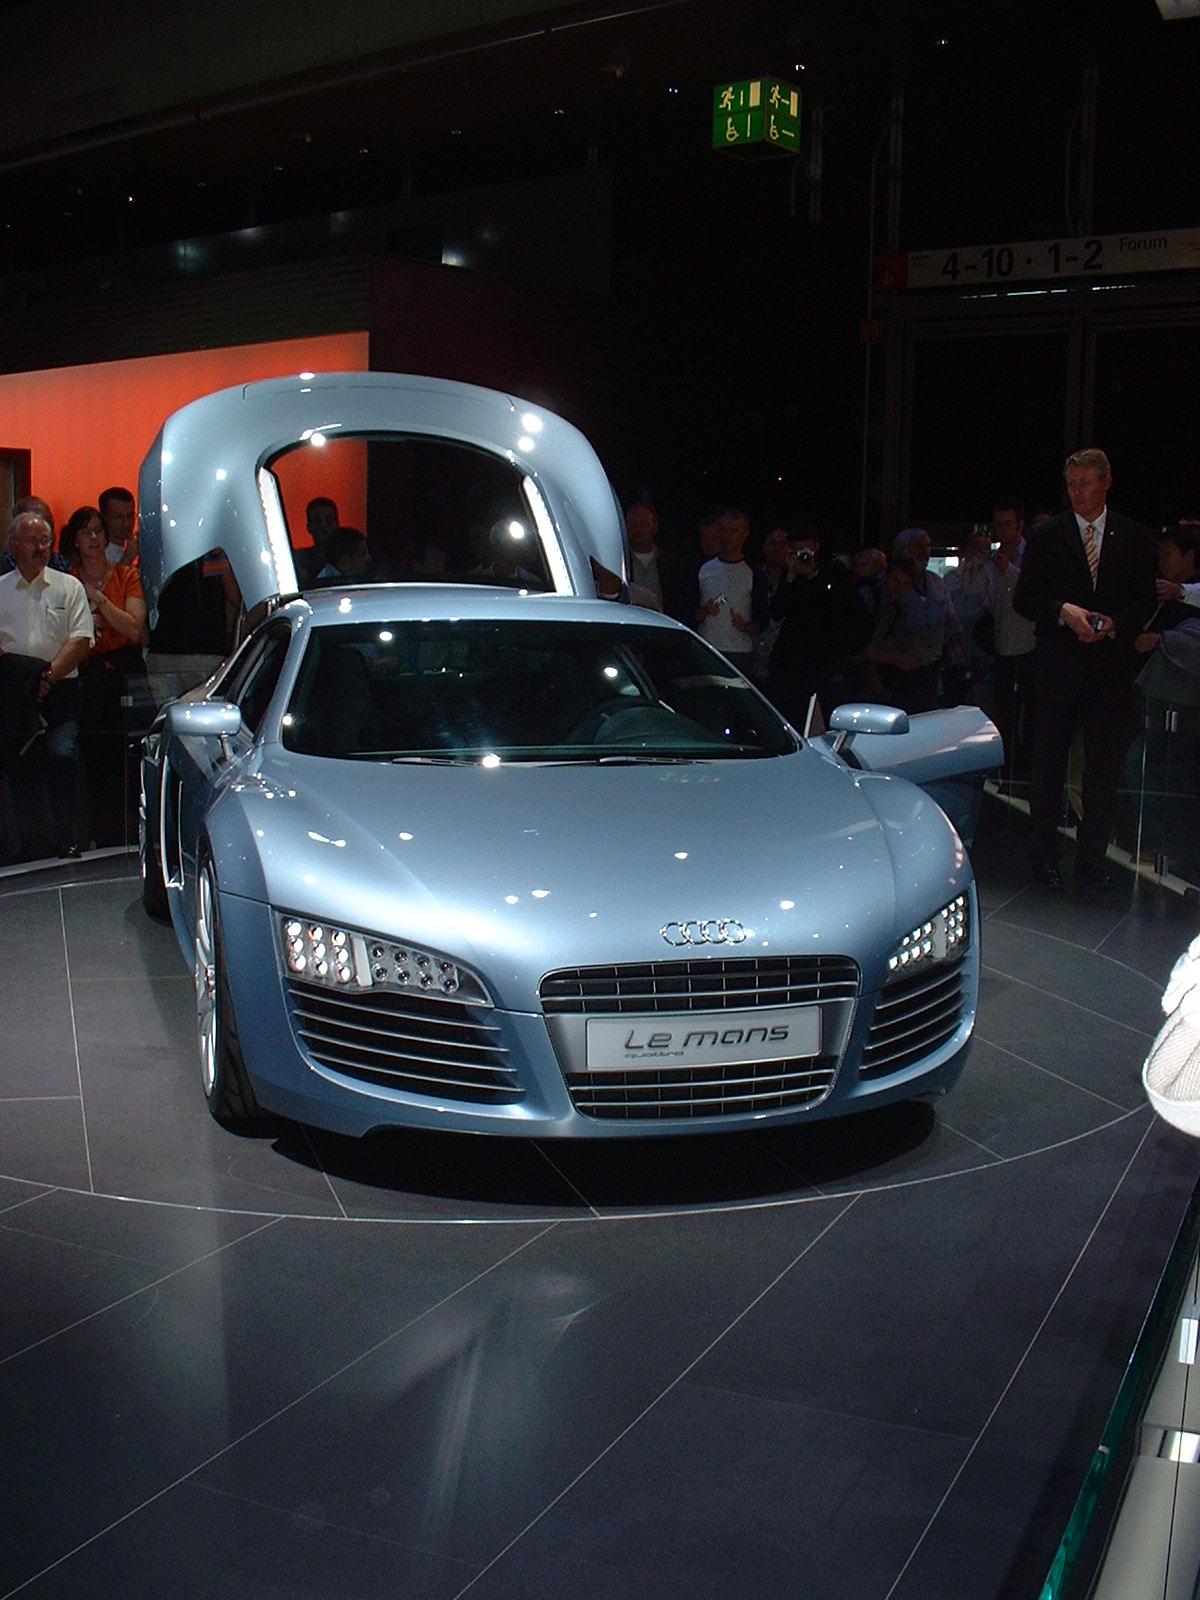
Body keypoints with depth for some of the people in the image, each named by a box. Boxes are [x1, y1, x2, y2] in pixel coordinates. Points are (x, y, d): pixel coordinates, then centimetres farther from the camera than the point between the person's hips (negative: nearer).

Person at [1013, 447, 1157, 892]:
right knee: (1049, 764, 4)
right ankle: (1043, 858, 15)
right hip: (1058, 666, -1)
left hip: (1111, 666, 1)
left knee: (1104, 767, 5)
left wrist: (1114, 624, -12)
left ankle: (1092, 861, 15)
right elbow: (1024, 599, 2)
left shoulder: (1133, 537, 7)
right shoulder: (1047, 536, 4)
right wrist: (1063, 612, -15)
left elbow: (1144, 601, 7)